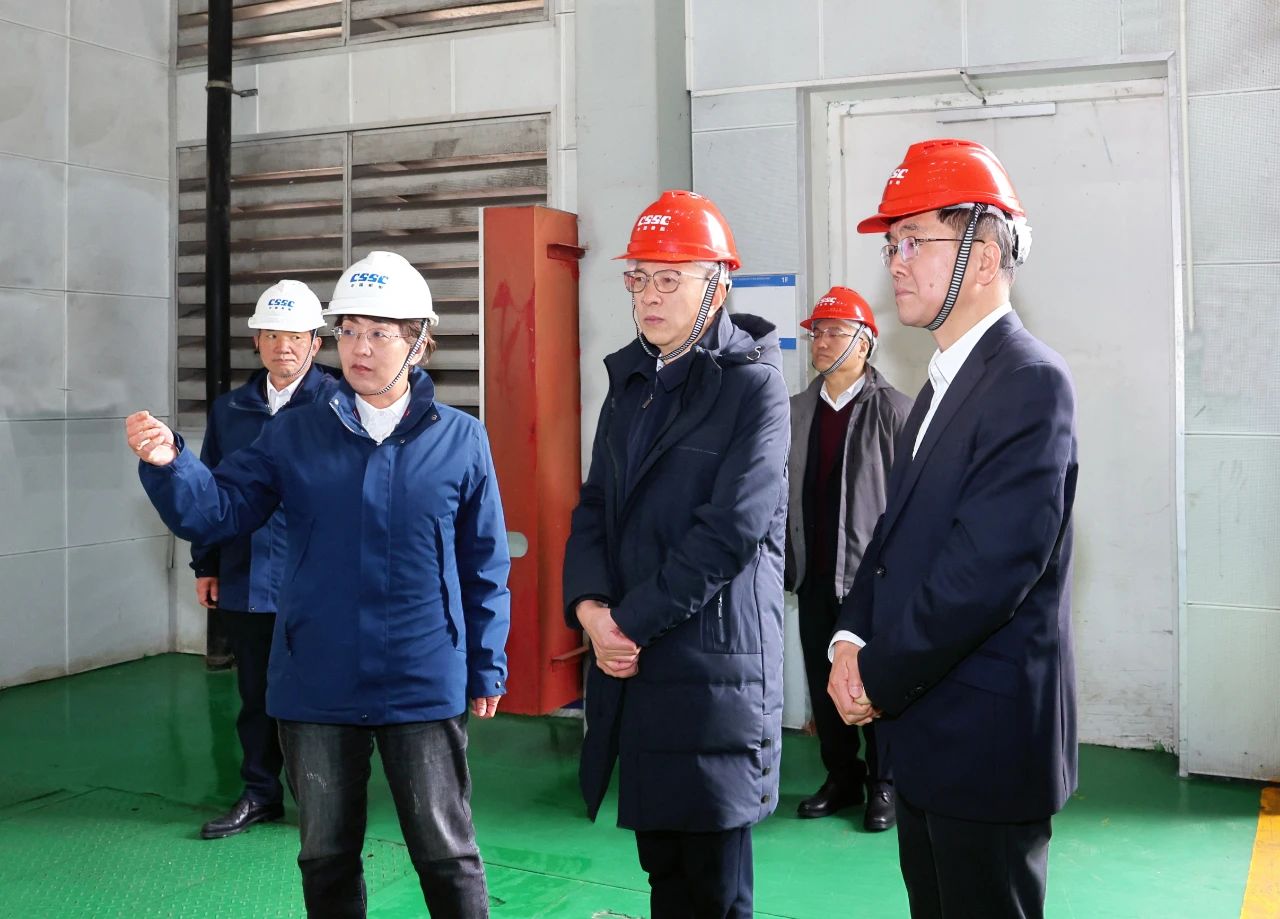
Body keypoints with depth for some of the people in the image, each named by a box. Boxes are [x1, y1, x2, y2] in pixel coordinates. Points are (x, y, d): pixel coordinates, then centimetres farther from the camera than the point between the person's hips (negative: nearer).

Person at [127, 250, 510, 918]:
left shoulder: (460, 440, -4)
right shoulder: (297, 435, 1)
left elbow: (485, 566, 1)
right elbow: (217, 512, -2)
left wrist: (487, 667, 3)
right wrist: (168, 465, -21)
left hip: (423, 686, -2)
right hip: (316, 687, 3)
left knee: (445, 853, 7)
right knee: (326, 856, 18)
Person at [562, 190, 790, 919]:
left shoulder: (754, 384, -8)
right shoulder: (631, 380, 14)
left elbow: (729, 532, -16)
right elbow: (596, 506, 11)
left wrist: (633, 621, -14)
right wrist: (590, 606, -6)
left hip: (712, 667, -6)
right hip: (630, 664, 6)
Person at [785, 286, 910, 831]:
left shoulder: (892, 409, -6)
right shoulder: (797, 410, 11)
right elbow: (785, 491, 12)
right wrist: (786, 561, 7)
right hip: (815, 574, 5)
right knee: (823, 680, 11)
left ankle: (882, 784, 18)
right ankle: (842, 777, 25)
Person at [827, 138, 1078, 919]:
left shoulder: (1031, 383, -17)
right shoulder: (945, 384, 12)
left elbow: (988, 567, -25)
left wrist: (879, 680, -16)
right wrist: (852, 640, -3)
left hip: (987, 737, -9)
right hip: (928, 735, 9)